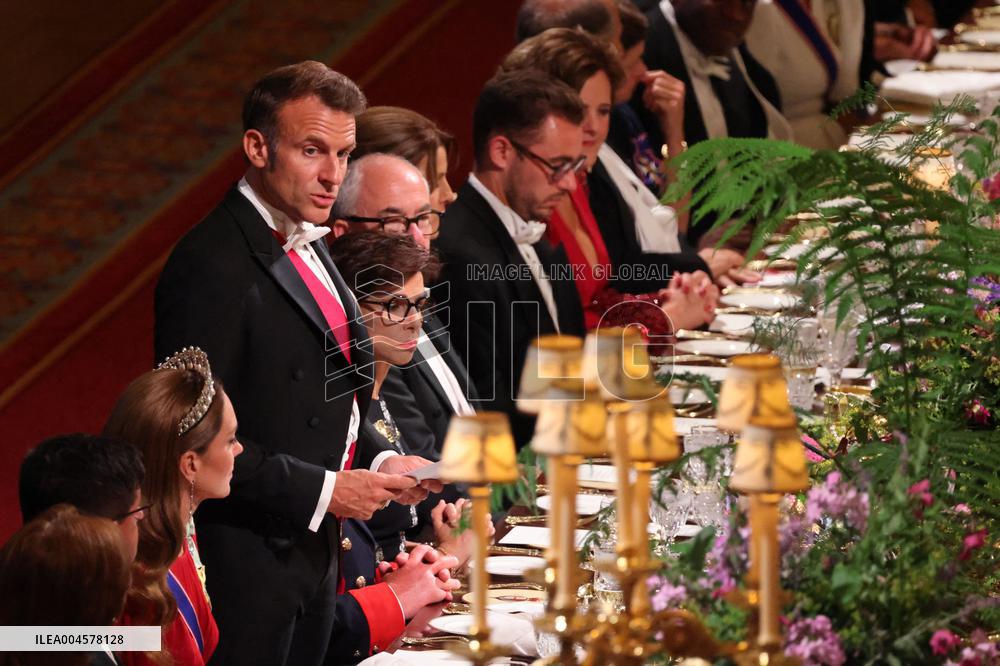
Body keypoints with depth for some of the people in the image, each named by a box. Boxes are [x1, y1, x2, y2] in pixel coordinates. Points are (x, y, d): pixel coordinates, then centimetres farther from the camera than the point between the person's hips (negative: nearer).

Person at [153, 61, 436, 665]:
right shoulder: (213, 267, -18)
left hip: (314, 545, 9)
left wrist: (374, 469, 4)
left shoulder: (308, 247, 12)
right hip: (247, 563, -9)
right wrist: (323, 491, -19)